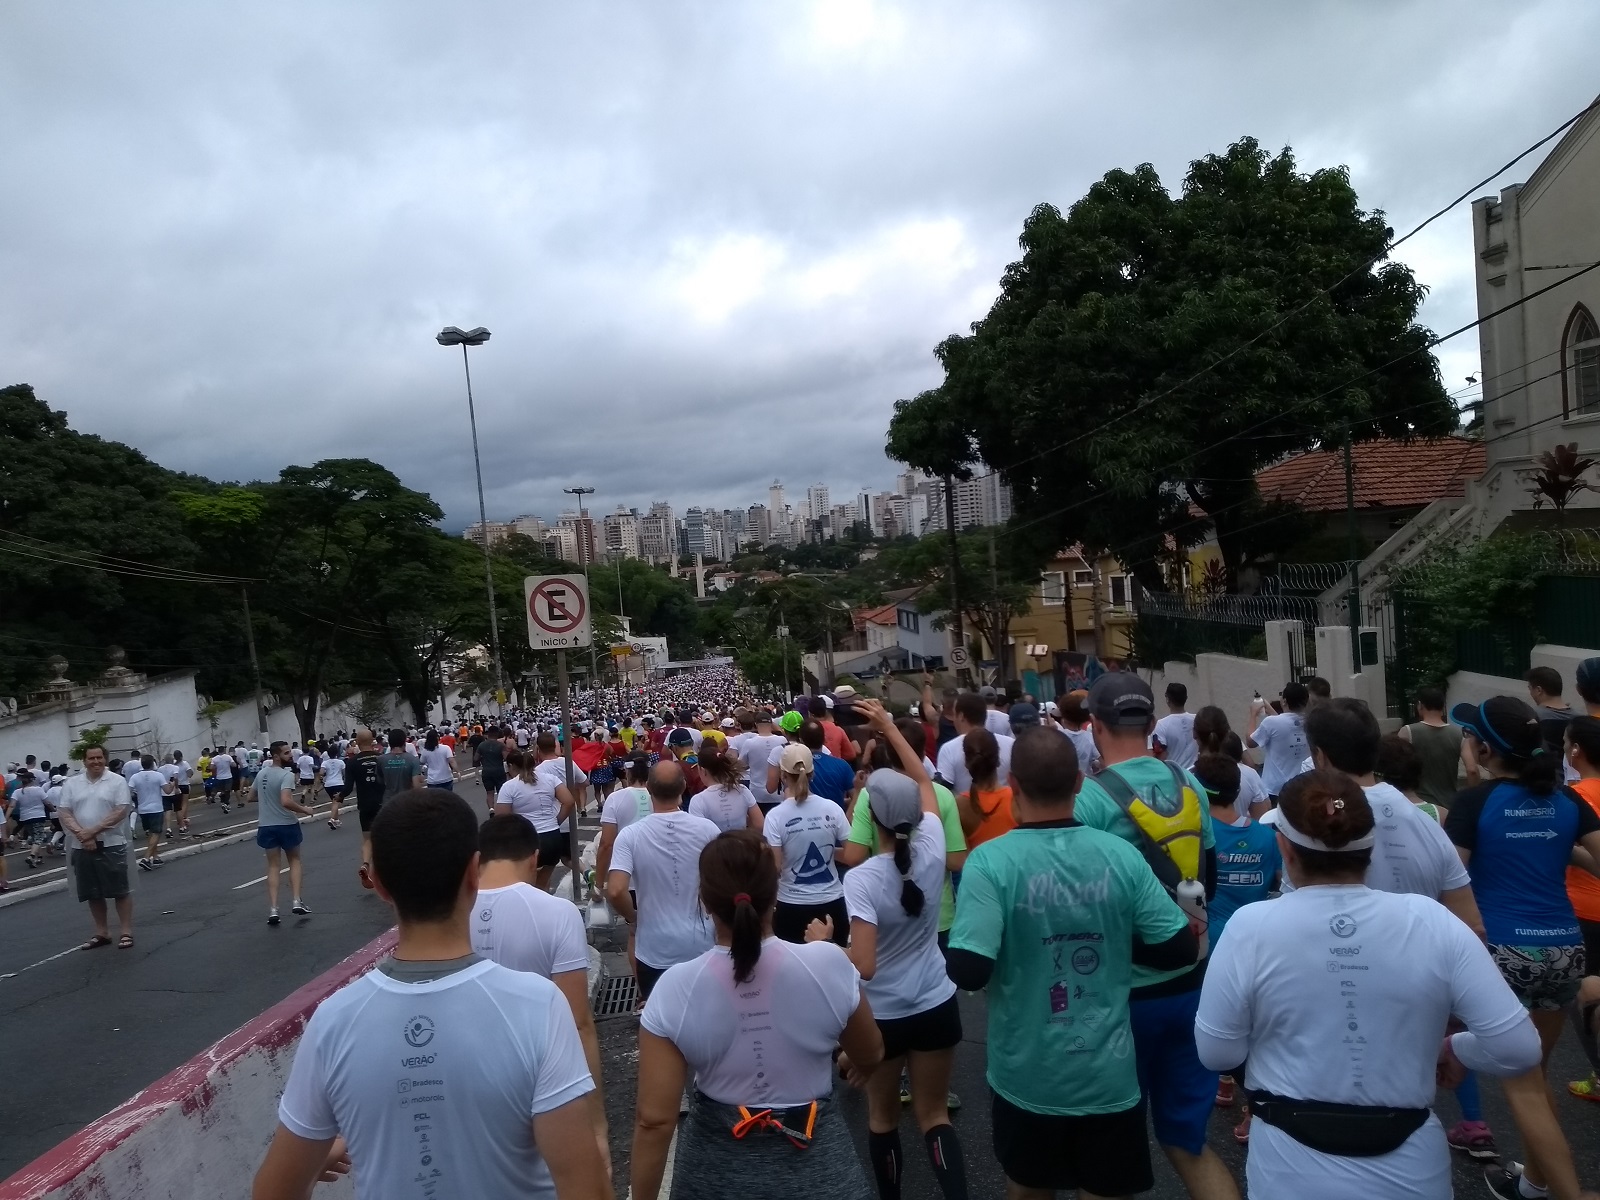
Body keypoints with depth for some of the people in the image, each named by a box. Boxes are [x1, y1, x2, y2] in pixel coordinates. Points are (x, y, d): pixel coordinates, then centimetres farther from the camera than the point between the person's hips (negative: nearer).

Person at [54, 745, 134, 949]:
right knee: (93, 893, 11)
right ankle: (101, 933, 22)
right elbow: (63, 813, 1)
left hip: (111, 845, -4)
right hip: (81, 847, 4)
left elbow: (121, 811, -11)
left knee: (120, 891, 0)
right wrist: (81, 834, -13)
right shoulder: (71, 783, 7)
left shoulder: (117, 781, -4)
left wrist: (94, 830, -17)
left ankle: (126, 932, 7)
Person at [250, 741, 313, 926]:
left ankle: (273, 909, 1)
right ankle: (296, 902, 8)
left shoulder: (261, 773, 5)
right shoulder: (286, 775, -19)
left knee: (273, 866, 9)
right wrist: (305, 810, -16)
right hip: (287, 825, -5)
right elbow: (286, 802, -30)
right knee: (294, 860, 15)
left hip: (266, 826, 5)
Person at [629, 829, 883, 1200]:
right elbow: (871, 1056, 0)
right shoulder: (828, 964, -18)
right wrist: (852, 1062, 22)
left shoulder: (675, 990, -20)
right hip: (814, 1164, 0)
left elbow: (655, 1120, -16)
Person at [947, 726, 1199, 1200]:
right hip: (1109, 1077, 2)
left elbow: (967, 972, -24)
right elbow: (1181, 948, -4)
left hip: (1027, 1079, -1)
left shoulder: (990, 861, -19)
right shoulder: (1121, 855, -10)